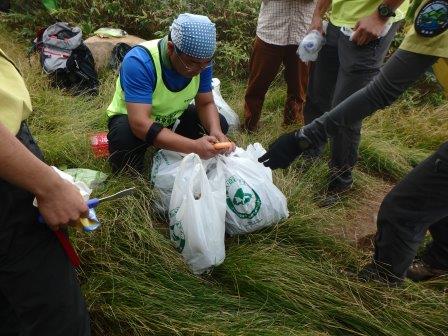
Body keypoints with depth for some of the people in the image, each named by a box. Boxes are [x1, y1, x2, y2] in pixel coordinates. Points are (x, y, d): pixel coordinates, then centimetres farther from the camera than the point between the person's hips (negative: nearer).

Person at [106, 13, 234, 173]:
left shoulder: (200, 60, -17)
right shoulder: (139, 62, -35)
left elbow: (206, 104, -9)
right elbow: (140, 124, -42)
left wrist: (215, 131, -32)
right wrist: (194, 146, -49)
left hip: (172, 118, 5)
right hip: (131, 119, -5)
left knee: (219, 124, -10)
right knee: (124, 137, -38)